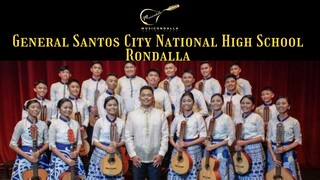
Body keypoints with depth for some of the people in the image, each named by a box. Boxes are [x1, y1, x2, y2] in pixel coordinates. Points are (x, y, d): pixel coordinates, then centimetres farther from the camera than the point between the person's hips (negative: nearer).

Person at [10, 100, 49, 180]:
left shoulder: (43, 124, 2)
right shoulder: (21, 124, -7)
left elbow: (47, 143, 7)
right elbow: (12, 144, -5)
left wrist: (39, 152, -13)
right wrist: (27, 156, -14)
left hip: (40, 156, 3)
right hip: (24, 156, -3)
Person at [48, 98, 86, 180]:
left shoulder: (76, 123, 6)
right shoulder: (54, 124, -7)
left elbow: (79, 141, 10)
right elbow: (52, 145, -9)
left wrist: (76, 152, -11)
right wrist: (65, 159, -15)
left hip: (74, 156, 4)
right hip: (59, 156, -4)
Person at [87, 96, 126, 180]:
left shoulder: (122, 123, 2)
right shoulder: (100, 121, -5)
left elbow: (123, 140, 7)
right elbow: (94, 140, -3)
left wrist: (117, 144, -14)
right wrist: (106, 148, -16)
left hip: (116, 155, 2)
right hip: (100, 154, -2)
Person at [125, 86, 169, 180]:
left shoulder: (160, 114, 0)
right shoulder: (132, 114, 0)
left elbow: (165, 136, -1)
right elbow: (128, 137, -1)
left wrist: (161, 154, -7)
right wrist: (133, 155, -6)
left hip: (155, 158, 0)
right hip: (138, 158, 0)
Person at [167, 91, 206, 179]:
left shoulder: (198, 117, -4)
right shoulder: (177, 118, 6)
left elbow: (203, 137, -7)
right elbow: (170, 135, 11)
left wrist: (187, 144, -15)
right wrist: (176, 145, -8)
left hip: (193, 150, -3)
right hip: (178, 149, 3)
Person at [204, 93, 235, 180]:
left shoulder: (226, 118, -8)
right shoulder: (208, 119, 8)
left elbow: (231, 138, -11)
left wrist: (215, 145, -17)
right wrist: (206, 142, -9)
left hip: (221, 151, -5)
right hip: (209, 150, 5)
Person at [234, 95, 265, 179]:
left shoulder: (257, 117, -5)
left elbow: (261, 137, -7)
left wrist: (245, 142, -16)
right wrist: (236, 145, -8)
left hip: (254, 150, -5)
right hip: (241, 151, 5)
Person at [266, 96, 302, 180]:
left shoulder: (294, 122, -3)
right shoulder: (271, 121, 4)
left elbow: (298, 140, 0)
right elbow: (269, 140, 3)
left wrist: (286, 148, -15)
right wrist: (273, 156, -8)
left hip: (288, 154, -2)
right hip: (273, 153, 2)